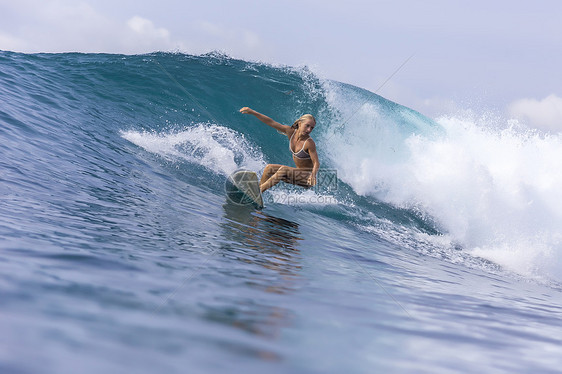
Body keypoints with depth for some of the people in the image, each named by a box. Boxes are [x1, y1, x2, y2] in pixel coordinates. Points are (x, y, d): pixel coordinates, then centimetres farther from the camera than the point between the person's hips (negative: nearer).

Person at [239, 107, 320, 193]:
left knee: (284, 169, -28)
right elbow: (271, 122, -6)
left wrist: (313, 174, -44)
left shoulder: (309, 143, -22)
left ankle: (259, 190, -29)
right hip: (298, 173, 7)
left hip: (307, 176, -7)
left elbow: (316, 163, -22)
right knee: (269, 168, -3)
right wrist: (252, 112, -10)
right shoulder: (291, 132, -6)